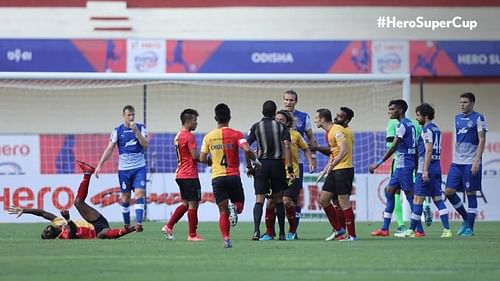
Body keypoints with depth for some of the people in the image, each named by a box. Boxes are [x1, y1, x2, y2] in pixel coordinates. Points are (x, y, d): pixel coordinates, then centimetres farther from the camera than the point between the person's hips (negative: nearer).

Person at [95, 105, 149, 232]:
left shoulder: (141, 128, 1)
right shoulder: (118, 130, -1)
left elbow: (145, 145, -10)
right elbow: (109, 149, -1)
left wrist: (136, 131, -19)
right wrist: (99, 165, -8)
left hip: (139, 168, 0)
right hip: (124, 169, 0)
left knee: (139, 193, -14)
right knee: (125, 197, 6)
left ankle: (138, 223, -20)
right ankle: (126, 224, 18)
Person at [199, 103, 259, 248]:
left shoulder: (209, 137, 5)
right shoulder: (236, 134, -2)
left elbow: (202, 158, 6)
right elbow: (247, 150, -17)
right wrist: (254, 160, 2)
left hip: (217, 177, 1)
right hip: (233, 175, -1)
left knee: (223, 211, 4)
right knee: (239, 206, 12)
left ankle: (226, 238, -12)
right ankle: (234, 209, -24)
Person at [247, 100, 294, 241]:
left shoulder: (256, 127, 4)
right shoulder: (282, 127, 4)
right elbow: (287, 147, -7)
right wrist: (290, 168, -7)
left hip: (261, 164, -1)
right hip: (278, 164, 1)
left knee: (259, 200, -4)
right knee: (278, 199, 12)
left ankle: (256, 230, -21)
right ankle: (282, 233, 13)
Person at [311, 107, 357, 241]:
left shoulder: (337, 130, -13)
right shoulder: (330, 131, 17)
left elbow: (344, 150, -24)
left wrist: (332, 165, -30)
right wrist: (325, 170, 22)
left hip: (344, 169, -10)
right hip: (334, 170, 10)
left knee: (343, 202, -9)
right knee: (323, 199, 8)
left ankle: (352, 235, -4)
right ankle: (338, 230, 16)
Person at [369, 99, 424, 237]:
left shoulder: (402, 125, -14)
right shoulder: (410, 124, 15)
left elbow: (393, 147, -20)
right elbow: (415, 148, 18)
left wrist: (378, 163, -20)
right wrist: (417, 167, 21)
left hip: (404, 165, -10)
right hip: (401, 165, 10)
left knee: (410, 195, -6)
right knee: (389, 191, 11)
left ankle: (419, 230, -4)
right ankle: (385, 229, 11)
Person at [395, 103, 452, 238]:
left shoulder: (427, 129, -10)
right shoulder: (436, 129, 17)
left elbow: (428, 151, -18)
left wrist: (425, 170, -21)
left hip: (426, 170, -9)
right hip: (437, 169, 9)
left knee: (418, 200, -3)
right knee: (438, 199, 6)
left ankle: (411, 230, 2)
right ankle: (447, 230, -1)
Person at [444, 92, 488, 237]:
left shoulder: (478, 118, -5)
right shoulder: (457, 118, 15)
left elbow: (482, 140, -9)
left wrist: (476, 161, -16)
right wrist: (455, 158, 17)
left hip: (471, 163, -7)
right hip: (457, 162, 7)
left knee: (471, 194, -2)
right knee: (449, 191, 1)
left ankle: (470, 227, 4)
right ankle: (466, 219, 17)